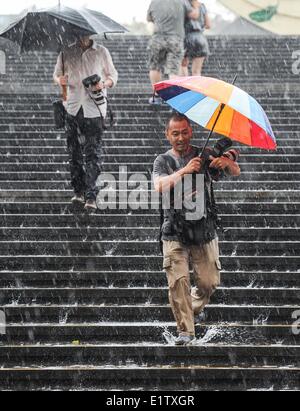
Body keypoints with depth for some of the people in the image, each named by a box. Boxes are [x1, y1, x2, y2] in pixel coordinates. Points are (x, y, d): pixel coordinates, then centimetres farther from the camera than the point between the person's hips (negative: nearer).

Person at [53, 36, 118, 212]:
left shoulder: (101, 52, 4)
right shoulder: (66, 52, 7)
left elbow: (113, 75, 11)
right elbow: (57, 74, 17)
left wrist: (104, 84, -11)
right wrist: (60, 79, -7)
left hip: (94, 110, -3)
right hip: (73, 109, 3)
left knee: (93, 153, -9)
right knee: (74, 152, 7)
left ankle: (91, 197, -10)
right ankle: (79, 191, 19)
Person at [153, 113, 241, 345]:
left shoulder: (204, 156, 4)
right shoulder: (163, 161, 3)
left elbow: (236, 172, -6)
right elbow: (160, 187, -17)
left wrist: (227, 163, -30)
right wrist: (184, 171, -32)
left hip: (205, 230, 1)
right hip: (174, 233, -1)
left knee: (209, 282, 1)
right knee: (178, 281, -11)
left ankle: (196, 306, 34)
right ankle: (186, 330, -2)